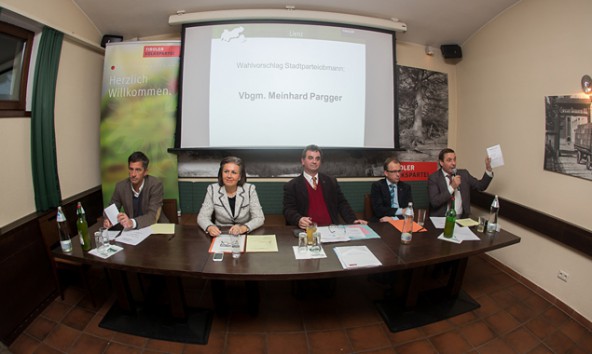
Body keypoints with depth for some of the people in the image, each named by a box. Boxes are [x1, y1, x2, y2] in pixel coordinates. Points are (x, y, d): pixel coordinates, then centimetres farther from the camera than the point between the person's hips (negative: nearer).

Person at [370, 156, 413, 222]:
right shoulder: (377, 186, 0)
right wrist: (400, 211, -12)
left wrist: (391, 217, -18)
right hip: (384, 222, -2)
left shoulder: (406, 187, 11)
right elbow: (378, 209, -10)